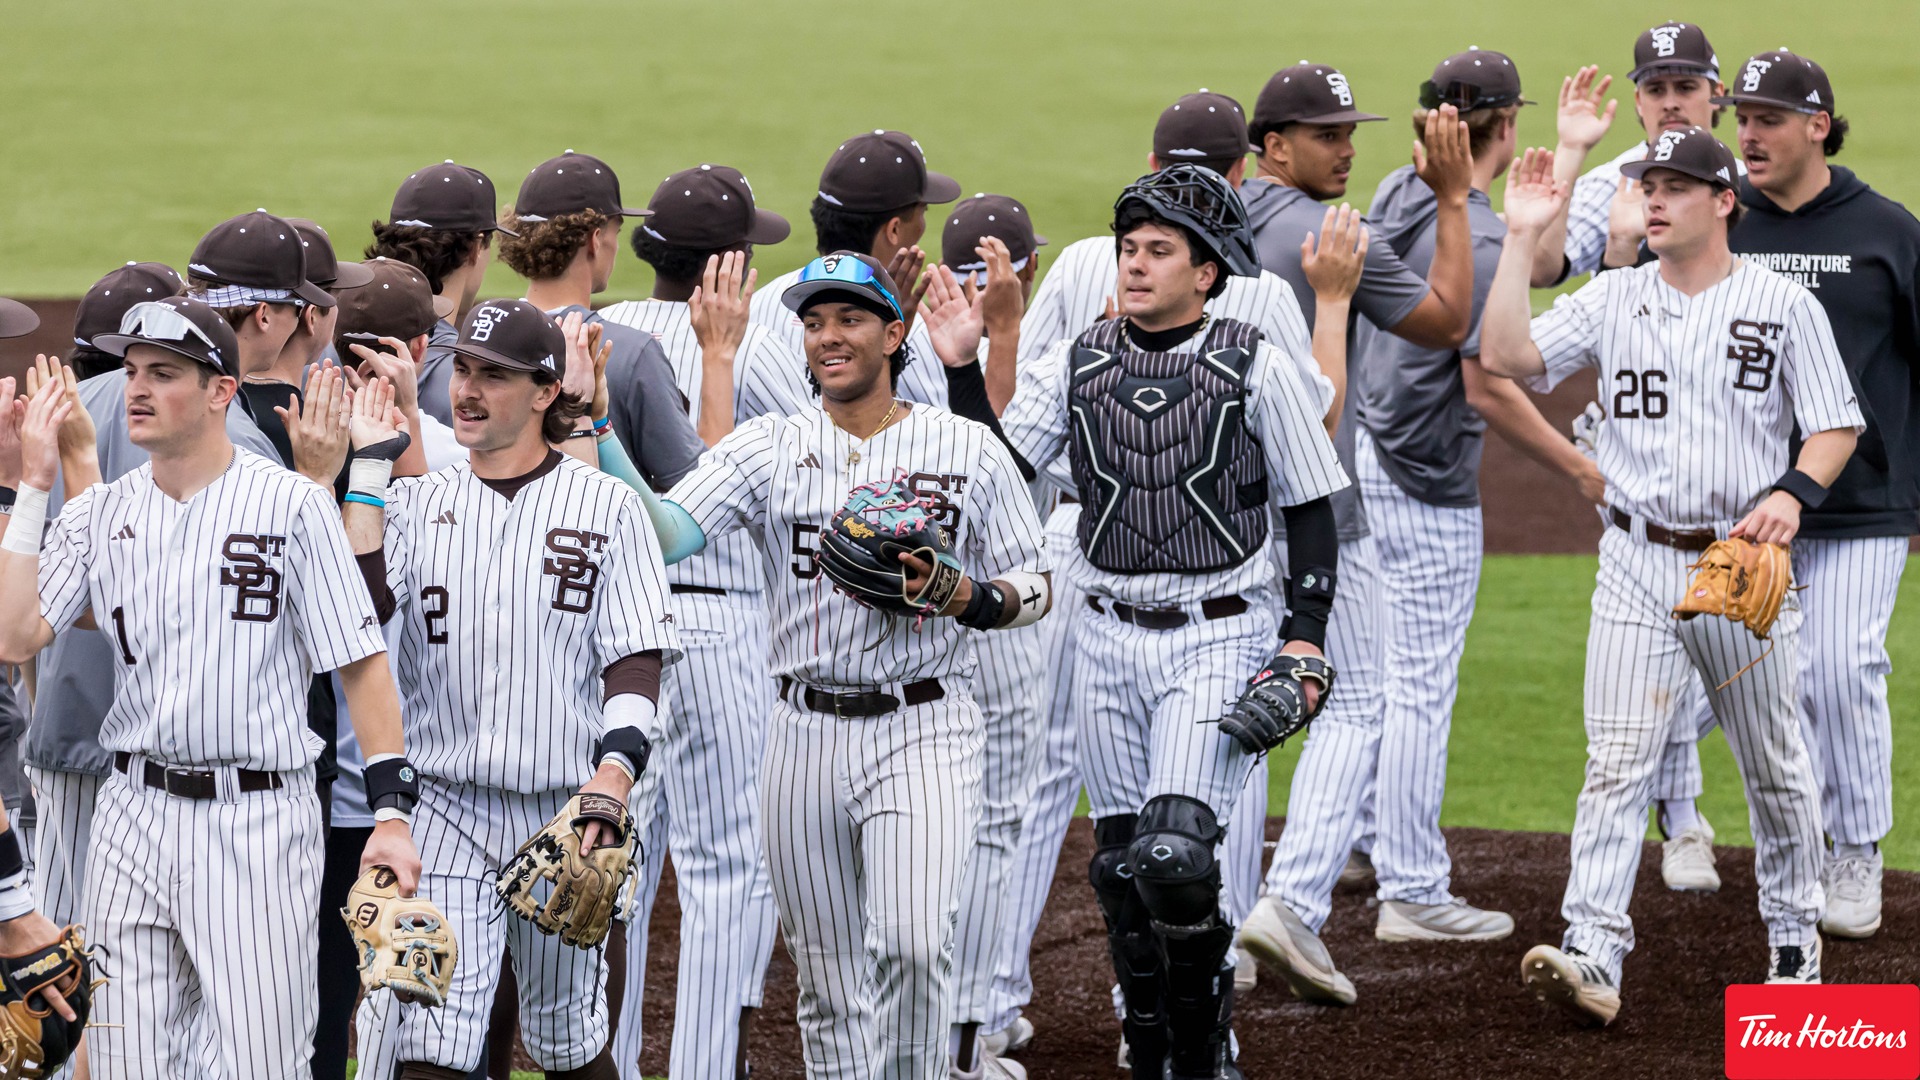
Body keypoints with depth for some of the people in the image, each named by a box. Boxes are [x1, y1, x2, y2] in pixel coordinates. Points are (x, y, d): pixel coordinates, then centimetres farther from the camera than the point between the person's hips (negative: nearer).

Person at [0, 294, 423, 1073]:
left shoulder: (291, 505, -3)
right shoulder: (98, 515, 8)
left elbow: (361, 662, -4)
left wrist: (392, 810, -12)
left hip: (259, 818, -4)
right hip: (133, 818, 4)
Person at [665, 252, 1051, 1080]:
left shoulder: (968, 450, 3)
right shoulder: (768, 448, 5)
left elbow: (1034, 585, 6)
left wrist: (964, 597, -14)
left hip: (923, 731, -2)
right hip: (806, 733, 3)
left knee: (912, 941, -22)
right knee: (829, 980, 7)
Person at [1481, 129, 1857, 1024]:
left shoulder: (1782, 304, -2)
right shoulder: (1613, 300, 4)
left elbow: (1836, 423, 0)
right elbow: (1506, 357, -8)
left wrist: (1792, 493, -18)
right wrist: (1521, 240, -11)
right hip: (1639, 563, 1)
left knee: (1774, 765, 11)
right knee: (1615, 764, -9)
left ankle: (1794, 938, 29)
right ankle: (1591, 956, -16)